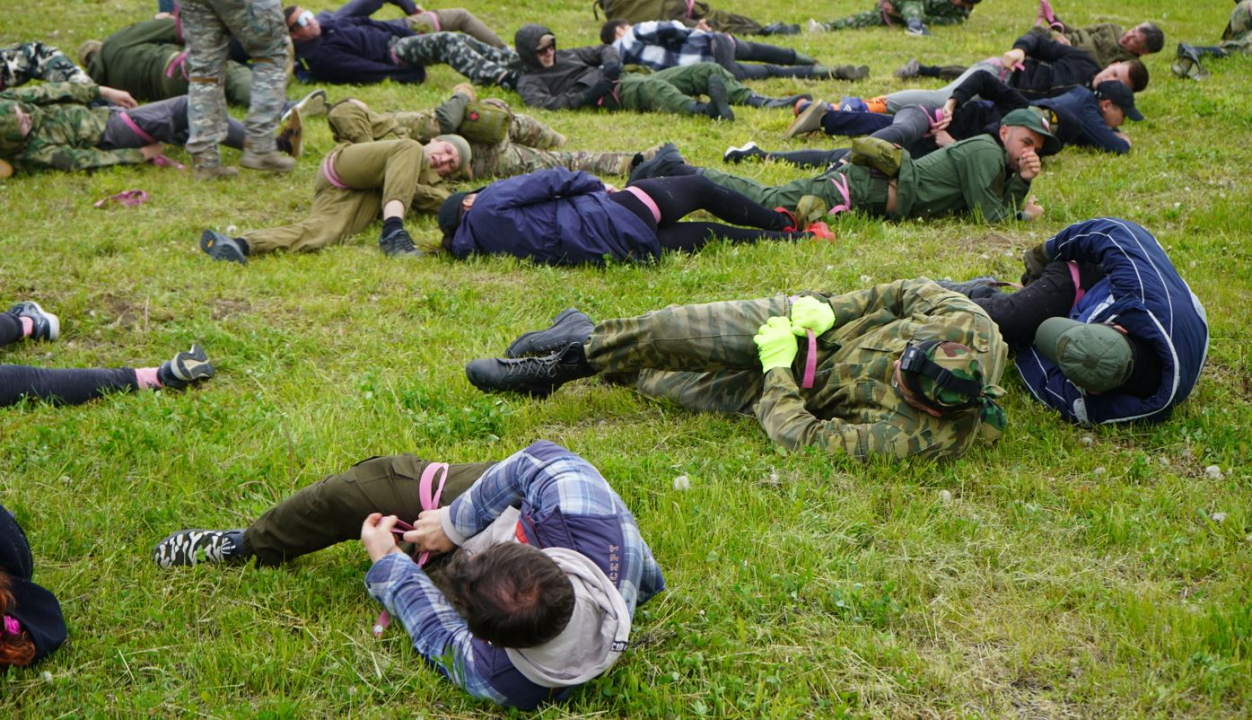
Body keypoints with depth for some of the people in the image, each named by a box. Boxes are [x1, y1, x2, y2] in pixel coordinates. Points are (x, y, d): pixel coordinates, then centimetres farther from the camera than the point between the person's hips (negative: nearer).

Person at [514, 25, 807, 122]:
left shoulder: (566, 55, 28)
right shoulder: (530, 81, 7)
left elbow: (604, 50, 31)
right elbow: (542, 102, -15)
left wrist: (611, 63, 6)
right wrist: (586, 96, -19)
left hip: (632, 79, 8)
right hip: (617, 95, -8)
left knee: (707, 70, -3)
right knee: (653, 88, -43)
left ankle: (763, 102, -8)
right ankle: (704, 110, -68)